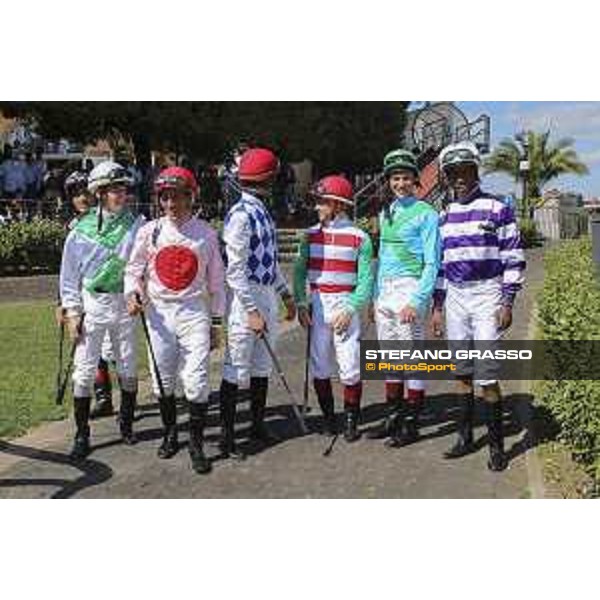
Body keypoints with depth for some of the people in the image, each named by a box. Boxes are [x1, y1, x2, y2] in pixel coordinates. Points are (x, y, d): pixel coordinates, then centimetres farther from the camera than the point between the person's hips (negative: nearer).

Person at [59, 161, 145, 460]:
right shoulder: (82, 229, -2)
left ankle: (126, 424, 28)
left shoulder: (136, 224, -1)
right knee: (84, 370, -1)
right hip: (92, 303, -1)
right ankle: (81, 434, 10)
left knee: (128, 367, 10)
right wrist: (72, 311, -1)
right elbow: (69, 272, 2)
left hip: (124, 303, 1)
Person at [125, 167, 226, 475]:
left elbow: (216, 280, 6)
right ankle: (170, 432, 31)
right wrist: (133, 292, -12)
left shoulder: (206, 233, 1)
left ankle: (196, 443, 5)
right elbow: (134, 269, 9)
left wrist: (216, 322, 6)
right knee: (163, 379, 10)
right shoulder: (150, 231, 3)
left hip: (194, 311, -2)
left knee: (196, 379, -8)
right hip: (159, 312, 2)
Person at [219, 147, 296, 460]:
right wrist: (251, 311, -21)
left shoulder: (263, 212, 14)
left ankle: (258, 424, 28)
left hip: (267, 296, 9)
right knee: (236, 370, -3)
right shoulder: (240, 215, -15)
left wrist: (286, 295, 20)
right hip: (246, 298, -9)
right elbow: (235, 270, -19)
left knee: (262, 366, 16)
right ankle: (227, 435, 5)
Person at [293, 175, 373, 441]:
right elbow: (300, 271, 6)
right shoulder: (311, 235, 7)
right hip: (317, 306, 3)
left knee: (350, 369, -2)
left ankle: (351, 420, 14)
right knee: (319, 367, 8)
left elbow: (366, 280, -5)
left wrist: (349, 309, -14)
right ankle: (328, 417, 23)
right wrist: (301, 304, -5)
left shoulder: (359, 238, -3)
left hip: (345, 306, -3)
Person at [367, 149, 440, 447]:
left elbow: (432, 262, -11)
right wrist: (376, 296, 14)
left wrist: (417, 300, -19)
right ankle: (393, 417, 24)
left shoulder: (425, 213, -6)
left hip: (410, 288, -7)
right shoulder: (386, 213, 15)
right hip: (385, 290, 8)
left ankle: (411, 424, 6)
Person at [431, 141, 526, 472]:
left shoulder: (498, 209, -3)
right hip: (454, 298, 5)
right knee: (461, 370, 10)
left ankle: (497, 444, 5)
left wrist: (507, 303, -10)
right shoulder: (445, 216, 12)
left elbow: (514, 258, -4)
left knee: (487, 375, -8)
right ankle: (465, 435, 21)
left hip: (487, 297, -5)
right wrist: (437, 307, 12)